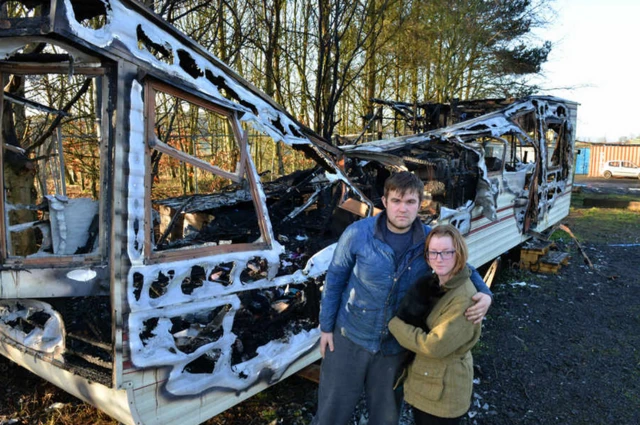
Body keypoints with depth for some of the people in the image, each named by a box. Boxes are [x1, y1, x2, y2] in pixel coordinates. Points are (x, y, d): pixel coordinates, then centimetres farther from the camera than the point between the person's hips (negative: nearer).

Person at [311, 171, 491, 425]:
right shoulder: (357, 233, -18)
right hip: (350, 337, -2)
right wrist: (326, 327, -2)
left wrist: (484, 293, -15)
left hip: (396, 345, 2)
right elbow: (335, 279, -6)